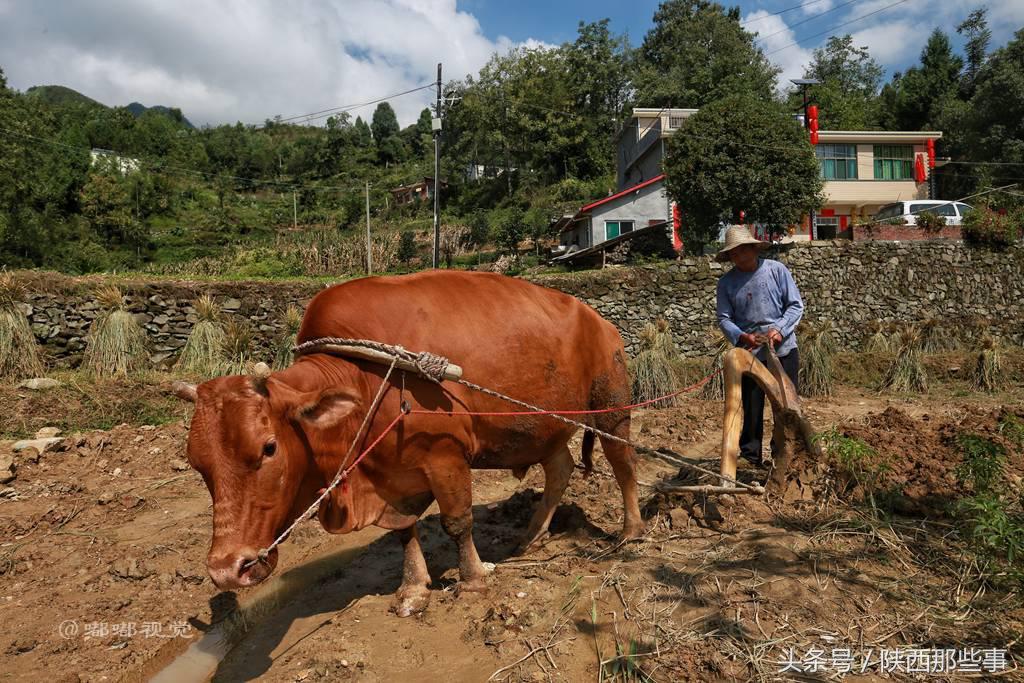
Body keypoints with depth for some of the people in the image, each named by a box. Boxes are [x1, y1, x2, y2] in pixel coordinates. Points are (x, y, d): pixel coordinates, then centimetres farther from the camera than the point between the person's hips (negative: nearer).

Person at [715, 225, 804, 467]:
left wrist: (779, 330, -19)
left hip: (784, 350, 0)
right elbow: (724, 318, -2)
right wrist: (741, 336, -21)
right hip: (749, 354, 1)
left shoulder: (776, 270, -5)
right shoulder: (726, 282, -2)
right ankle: (751, 456, 21)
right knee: (752, 407, 9)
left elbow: (796, 305, -4)